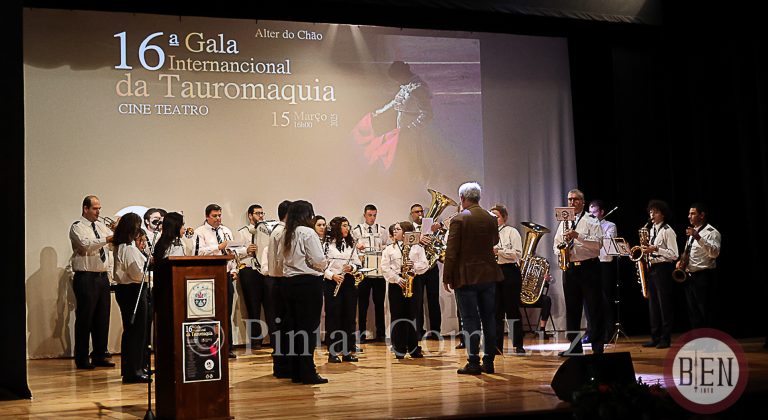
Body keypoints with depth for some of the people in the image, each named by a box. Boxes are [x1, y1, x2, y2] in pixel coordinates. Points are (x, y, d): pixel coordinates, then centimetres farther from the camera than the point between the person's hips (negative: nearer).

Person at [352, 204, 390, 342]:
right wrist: (357, 248, -15)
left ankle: (381, 334, 12)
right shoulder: (356, 230, 6)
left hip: (380, 272, 2)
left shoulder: (382, 230, 12)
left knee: (379, 303, 6)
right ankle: (362, 334, 8)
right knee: (363, 304, 2)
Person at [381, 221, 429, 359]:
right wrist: (397, 279, -12)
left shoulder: (417, 248, 10)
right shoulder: (389, 249, 10)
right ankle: (399, 350, 4)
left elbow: (425, 264, 3)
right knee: (397, 316, -1)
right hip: (396, 285, 0)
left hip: (413, 282, 0)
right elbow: (385, 268, 0)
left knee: (412, 315, 0)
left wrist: (415, 266, -16)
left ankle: (414, 349, 8)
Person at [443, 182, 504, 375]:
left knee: (470, 319, -2)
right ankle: (489, 361, 12)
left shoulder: (459, 220, -11)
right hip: (488, 274, 5)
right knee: (489, 318, 9)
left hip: (466, 276, -5)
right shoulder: (491, 219, 4)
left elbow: (451, 251, -12)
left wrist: (447, 277, -6)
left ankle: (473, 362, -3)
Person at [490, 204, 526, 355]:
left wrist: (499, 251, -16)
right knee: (497, 311, 4)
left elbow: (518, 253, -9)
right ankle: (497, 346, 8)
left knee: (512, 309, -1)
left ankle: (518, 346, 4)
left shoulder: (511, 232, 0)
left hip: (510, 271, -4)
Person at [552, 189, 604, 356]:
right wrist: (561, 250, -3)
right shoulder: (564, 222, 17)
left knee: (594, 309, -3)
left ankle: (598, 348, 2)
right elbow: (556, 244, 19)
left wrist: (578, 236, -20)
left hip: (588, 268, -5)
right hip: (569, 268, 5)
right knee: (572, 309, 8)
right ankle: (575, 347, 15)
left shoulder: (591, 221, 1)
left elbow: (598, 243, -11)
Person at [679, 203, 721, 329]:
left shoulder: (711, 232, -9)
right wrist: (681, 262, 8)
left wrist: (698, 237, -32)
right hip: (690, 277, 9)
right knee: (693, 314, 12)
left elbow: (714, 253, -24)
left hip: (704, 277, -9)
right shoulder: (692, 231, 18)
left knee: (706, 315, -6)